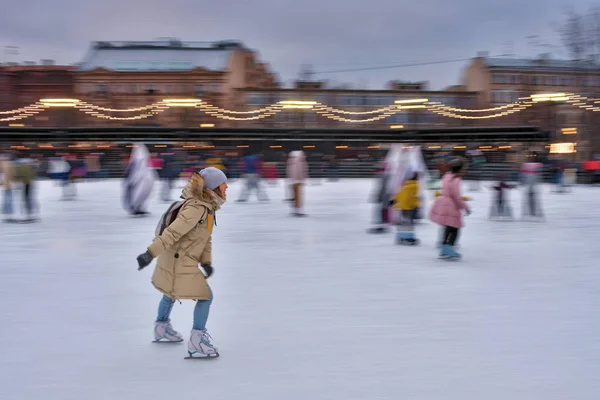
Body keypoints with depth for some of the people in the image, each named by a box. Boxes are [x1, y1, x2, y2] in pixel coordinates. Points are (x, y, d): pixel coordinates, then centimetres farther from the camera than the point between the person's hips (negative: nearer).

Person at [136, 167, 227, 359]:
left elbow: (206, 236, 11)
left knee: (171, 293, 29)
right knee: (205, 296, -7)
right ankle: (197, 341, -3)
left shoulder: (207, 206, 6)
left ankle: (162, 328, 51)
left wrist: (206, 261, 5)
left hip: (175, 259, 11)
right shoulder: (197, 208, -26)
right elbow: (173, 232, -30)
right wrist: (151, 253, -32)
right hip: (179, 262, -11)